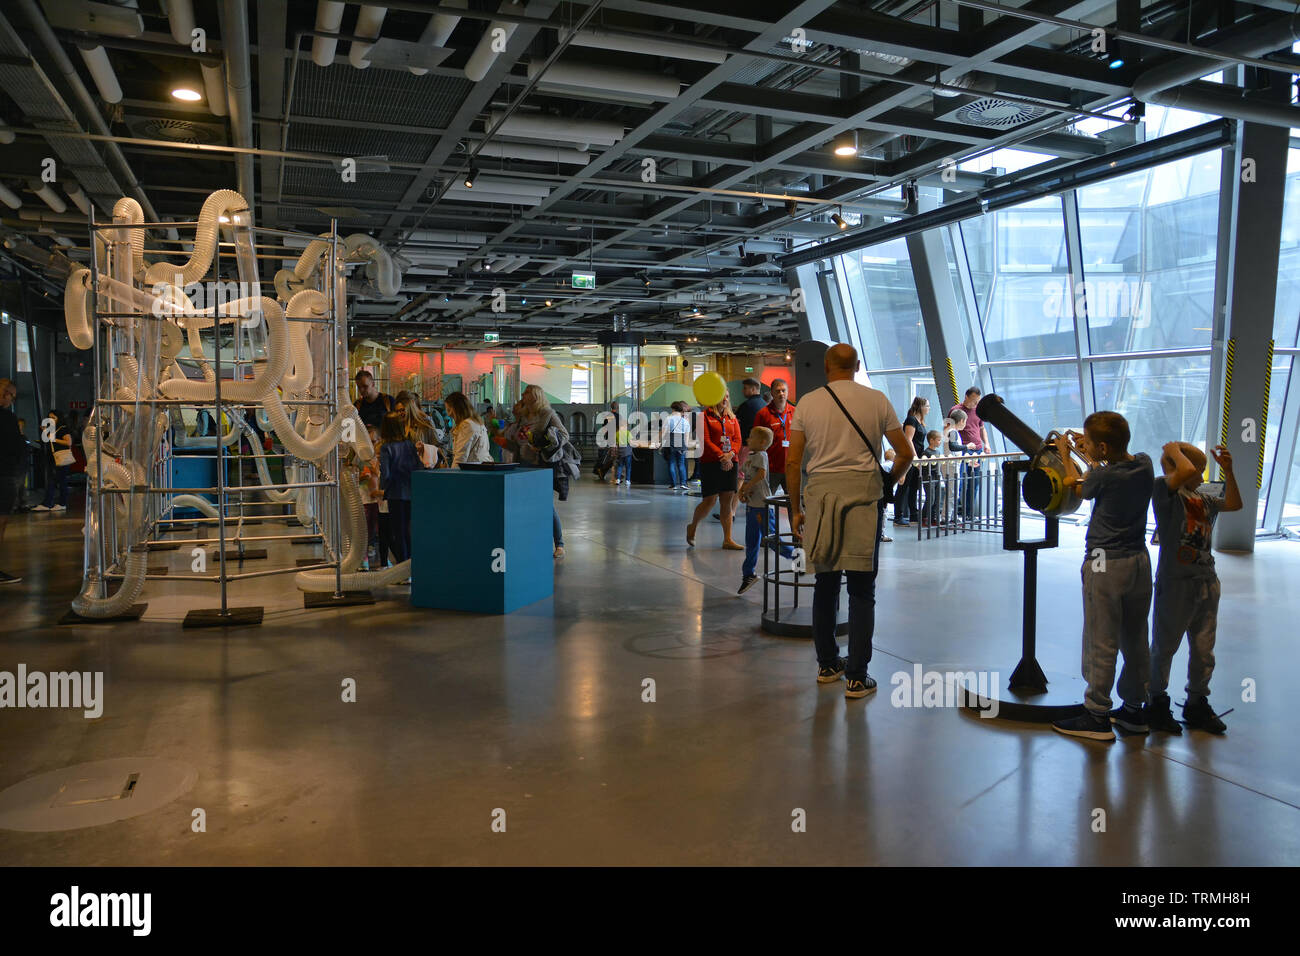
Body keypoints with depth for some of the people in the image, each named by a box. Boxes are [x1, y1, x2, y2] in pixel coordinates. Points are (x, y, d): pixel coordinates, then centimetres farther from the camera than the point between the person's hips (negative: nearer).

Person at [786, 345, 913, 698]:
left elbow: (792, 462, 4)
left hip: (819, 494, 2)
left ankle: (827, 665, 25)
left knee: (825, 584, 14)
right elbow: (906, 453, 8)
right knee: (861, 590, 3)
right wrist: (893, 479, 27)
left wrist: (796, 509, 13)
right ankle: (857, 676, 5)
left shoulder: (807, 403, 6)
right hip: (862, 494, -2)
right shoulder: (877, 400, 4)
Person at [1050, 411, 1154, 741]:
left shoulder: (1104, 477, -18)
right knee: (1135, 639, 15)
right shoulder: (1144, 465, -1)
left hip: (1106, 565, -7)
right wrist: (1089, 456, 26)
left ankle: (1097, 716, 7)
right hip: (1140, 562, 7)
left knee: (1102, 642, 0)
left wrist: (1065, 454, 17)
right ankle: (1134, 709, 26)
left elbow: (1080, 487, 3)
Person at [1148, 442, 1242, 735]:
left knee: (1204, 649, 15)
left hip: (1206, 581, 7)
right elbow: (1186, 472, -29)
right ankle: (1157, 703, 23)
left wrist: (1228, 469, 6)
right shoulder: (1164, 489, -12)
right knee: (1164, 647, 8)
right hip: (1174, 581, -7)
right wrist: (1174, 451, -11)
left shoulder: (1203, 498, 11)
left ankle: (1197, 705, 31)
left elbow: (1233, 503, 14)